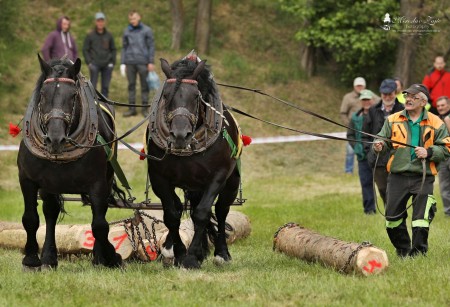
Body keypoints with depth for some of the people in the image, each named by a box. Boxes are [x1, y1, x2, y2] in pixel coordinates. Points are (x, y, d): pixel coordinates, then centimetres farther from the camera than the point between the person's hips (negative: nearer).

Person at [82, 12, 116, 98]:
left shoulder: (109, 36, 8)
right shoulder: (90, 36, 0)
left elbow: (113, 49, 14)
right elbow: (85, 50, 2)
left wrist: (112, 62, 3)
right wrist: (89, 62, -8)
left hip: (107, 65, 3)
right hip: (95, 65, -3)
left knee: (105, 87, 4)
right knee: (93, 87, -6)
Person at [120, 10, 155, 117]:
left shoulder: (147, 30, 1)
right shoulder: (127, 31, 9)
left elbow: (151, 46, 0)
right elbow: (124, 48, 11)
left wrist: (151, 62, -7)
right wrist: (122, 63, 5)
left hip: (143, 62, -3)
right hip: (130, 63, 3)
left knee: (144, 85, 1)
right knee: (131, 85, 4)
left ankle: (145, 108, 6)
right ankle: (132, 108, 8)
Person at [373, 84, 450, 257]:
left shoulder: (435, 123, 3)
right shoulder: (393, 120, 10)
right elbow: (384, 139, 11)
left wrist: (428, 152, -13)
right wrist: (379, 145, -12)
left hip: (423, 178, -2)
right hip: (398, 176, 2)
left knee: (421, 219, -7)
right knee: (393, 217, 4)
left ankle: (418, 253, 4)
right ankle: (403, 250, 22)